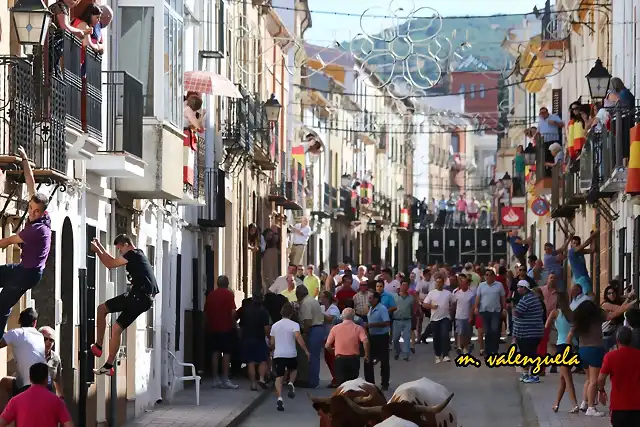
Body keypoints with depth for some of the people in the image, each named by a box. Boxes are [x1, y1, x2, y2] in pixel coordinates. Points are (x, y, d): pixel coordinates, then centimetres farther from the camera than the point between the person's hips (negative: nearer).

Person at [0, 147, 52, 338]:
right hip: (23, 267, 10)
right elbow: (31, 183, 5)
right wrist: (25, 160, 10)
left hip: (29, 272, -10)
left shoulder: (39, 228, -26)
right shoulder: (37, 216, -3)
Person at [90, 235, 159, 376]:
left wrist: (97, 250, 8)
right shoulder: (138, 255, 25)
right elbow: (114, 260, 36)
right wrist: (100, 247, 35)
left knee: (102, 309, -3)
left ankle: (98, 346, -3)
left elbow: (110, 264, -4)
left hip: (138, 296, -10)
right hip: (146, 299, 10)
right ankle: (108, 366, 8)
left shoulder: (133, 254, -5)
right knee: (117, 328, 10)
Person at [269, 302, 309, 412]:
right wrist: (306, 350, -16)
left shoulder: (275, 325, 9)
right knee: (293, 369, 28)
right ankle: (291, 384, 0)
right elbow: (298, 338, -20)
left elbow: (272, 342, 15)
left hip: (278, 354, 2)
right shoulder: (294, 325, -4)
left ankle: (279, 398, -19)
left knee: (279, 377, 1)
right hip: (291, 354, -2)